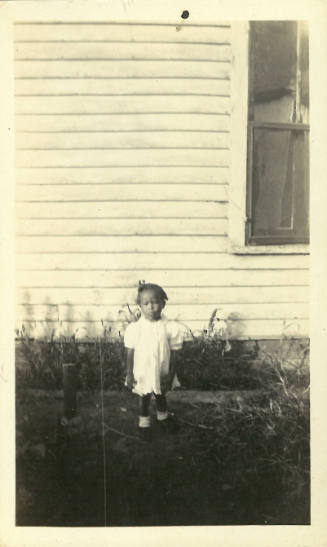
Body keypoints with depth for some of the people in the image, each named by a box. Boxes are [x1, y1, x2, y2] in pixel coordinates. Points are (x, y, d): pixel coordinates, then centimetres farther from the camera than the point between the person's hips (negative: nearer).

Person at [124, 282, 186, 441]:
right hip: (142, 373, -1)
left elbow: (173, 353, -8)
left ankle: (163, 417, 51)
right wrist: (129, 374, -6)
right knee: (144, 398, 17)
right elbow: (130, 353, -8)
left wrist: (171, 374, -7)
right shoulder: (135, 328, -16)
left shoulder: (169, 327, -16)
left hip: (162, 373, 1)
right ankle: (144, 422, 41)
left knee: (161, 396, 24)